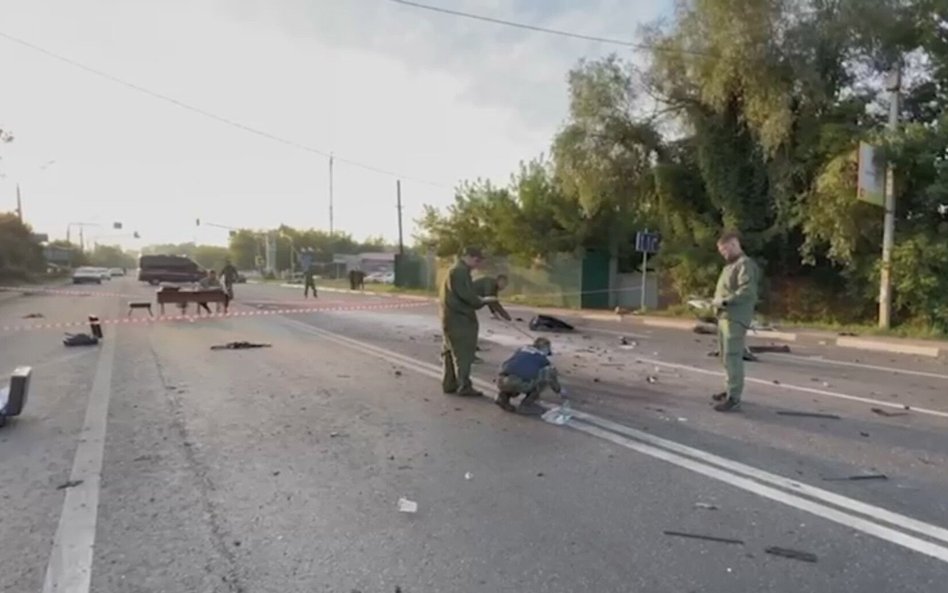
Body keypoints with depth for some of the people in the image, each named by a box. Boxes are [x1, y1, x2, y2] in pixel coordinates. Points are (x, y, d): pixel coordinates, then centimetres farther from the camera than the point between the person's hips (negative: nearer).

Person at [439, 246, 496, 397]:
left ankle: (449, 384, 19)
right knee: (463, 353, -6)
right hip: (459, 318, -11)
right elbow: (466, 295, -21)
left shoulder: (457, 271, 18)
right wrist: (482, 301, -7)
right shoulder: (460, 271, -15)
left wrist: (478, 300, 8)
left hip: (453, 317, 11)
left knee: (451, 352, 13)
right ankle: (464, 386, -2)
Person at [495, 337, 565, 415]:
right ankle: (527, 404, 12)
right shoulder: (543, 358, 23)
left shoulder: (521, 350, 32)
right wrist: (560, 391, 54)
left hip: (502, 382, 5)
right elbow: (553, 376, 34)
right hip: (521, 384, -5)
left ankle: (502, 397, 16)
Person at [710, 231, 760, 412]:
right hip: (725, 317, 10)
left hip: (735, 318, -10)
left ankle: (734, 398, -9)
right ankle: (732, 390, 26)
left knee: (732, 356, -11)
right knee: (726, 356, 15)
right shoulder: (731, 265, 21)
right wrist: (717, 300, 8)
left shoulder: (745, 264, -9)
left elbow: (747, 291, -21)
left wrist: (725, 301, -18)